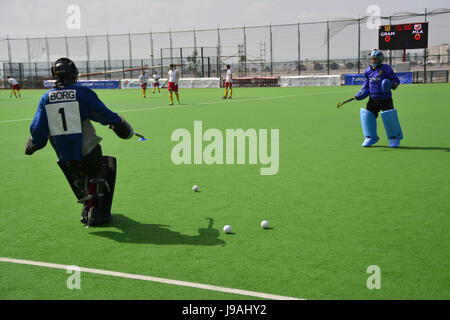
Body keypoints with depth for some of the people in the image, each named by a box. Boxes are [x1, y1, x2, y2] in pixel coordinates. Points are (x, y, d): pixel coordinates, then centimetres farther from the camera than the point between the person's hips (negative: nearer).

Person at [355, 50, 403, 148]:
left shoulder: (386, 69, -5)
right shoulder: (368, 71, 10)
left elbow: (396, 79, -3)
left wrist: (392, 84, -25)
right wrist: (360, 95, 9)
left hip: (385, 99, -5)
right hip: (373, 99, 5)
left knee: (389, 118, -8)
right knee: (368, 116, 0)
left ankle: (394, 138, 10)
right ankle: (371, 138, 16)